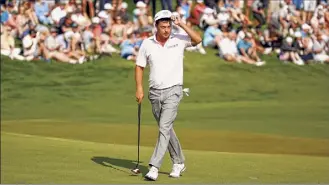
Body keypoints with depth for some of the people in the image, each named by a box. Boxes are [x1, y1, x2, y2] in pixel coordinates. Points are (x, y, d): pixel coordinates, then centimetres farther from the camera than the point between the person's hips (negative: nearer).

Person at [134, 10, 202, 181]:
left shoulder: (179, 40, -4)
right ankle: (179, 162, 29)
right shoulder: (147, 43, 1)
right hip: (155, 93, 4)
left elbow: (198, 39, -20)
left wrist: (181, 24, -19)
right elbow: (139, 66, 7)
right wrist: (139, 88, -2)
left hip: (173, 91, -4)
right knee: (166, 129, 14)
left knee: (164, 128, -15)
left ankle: (154, 167, -18)